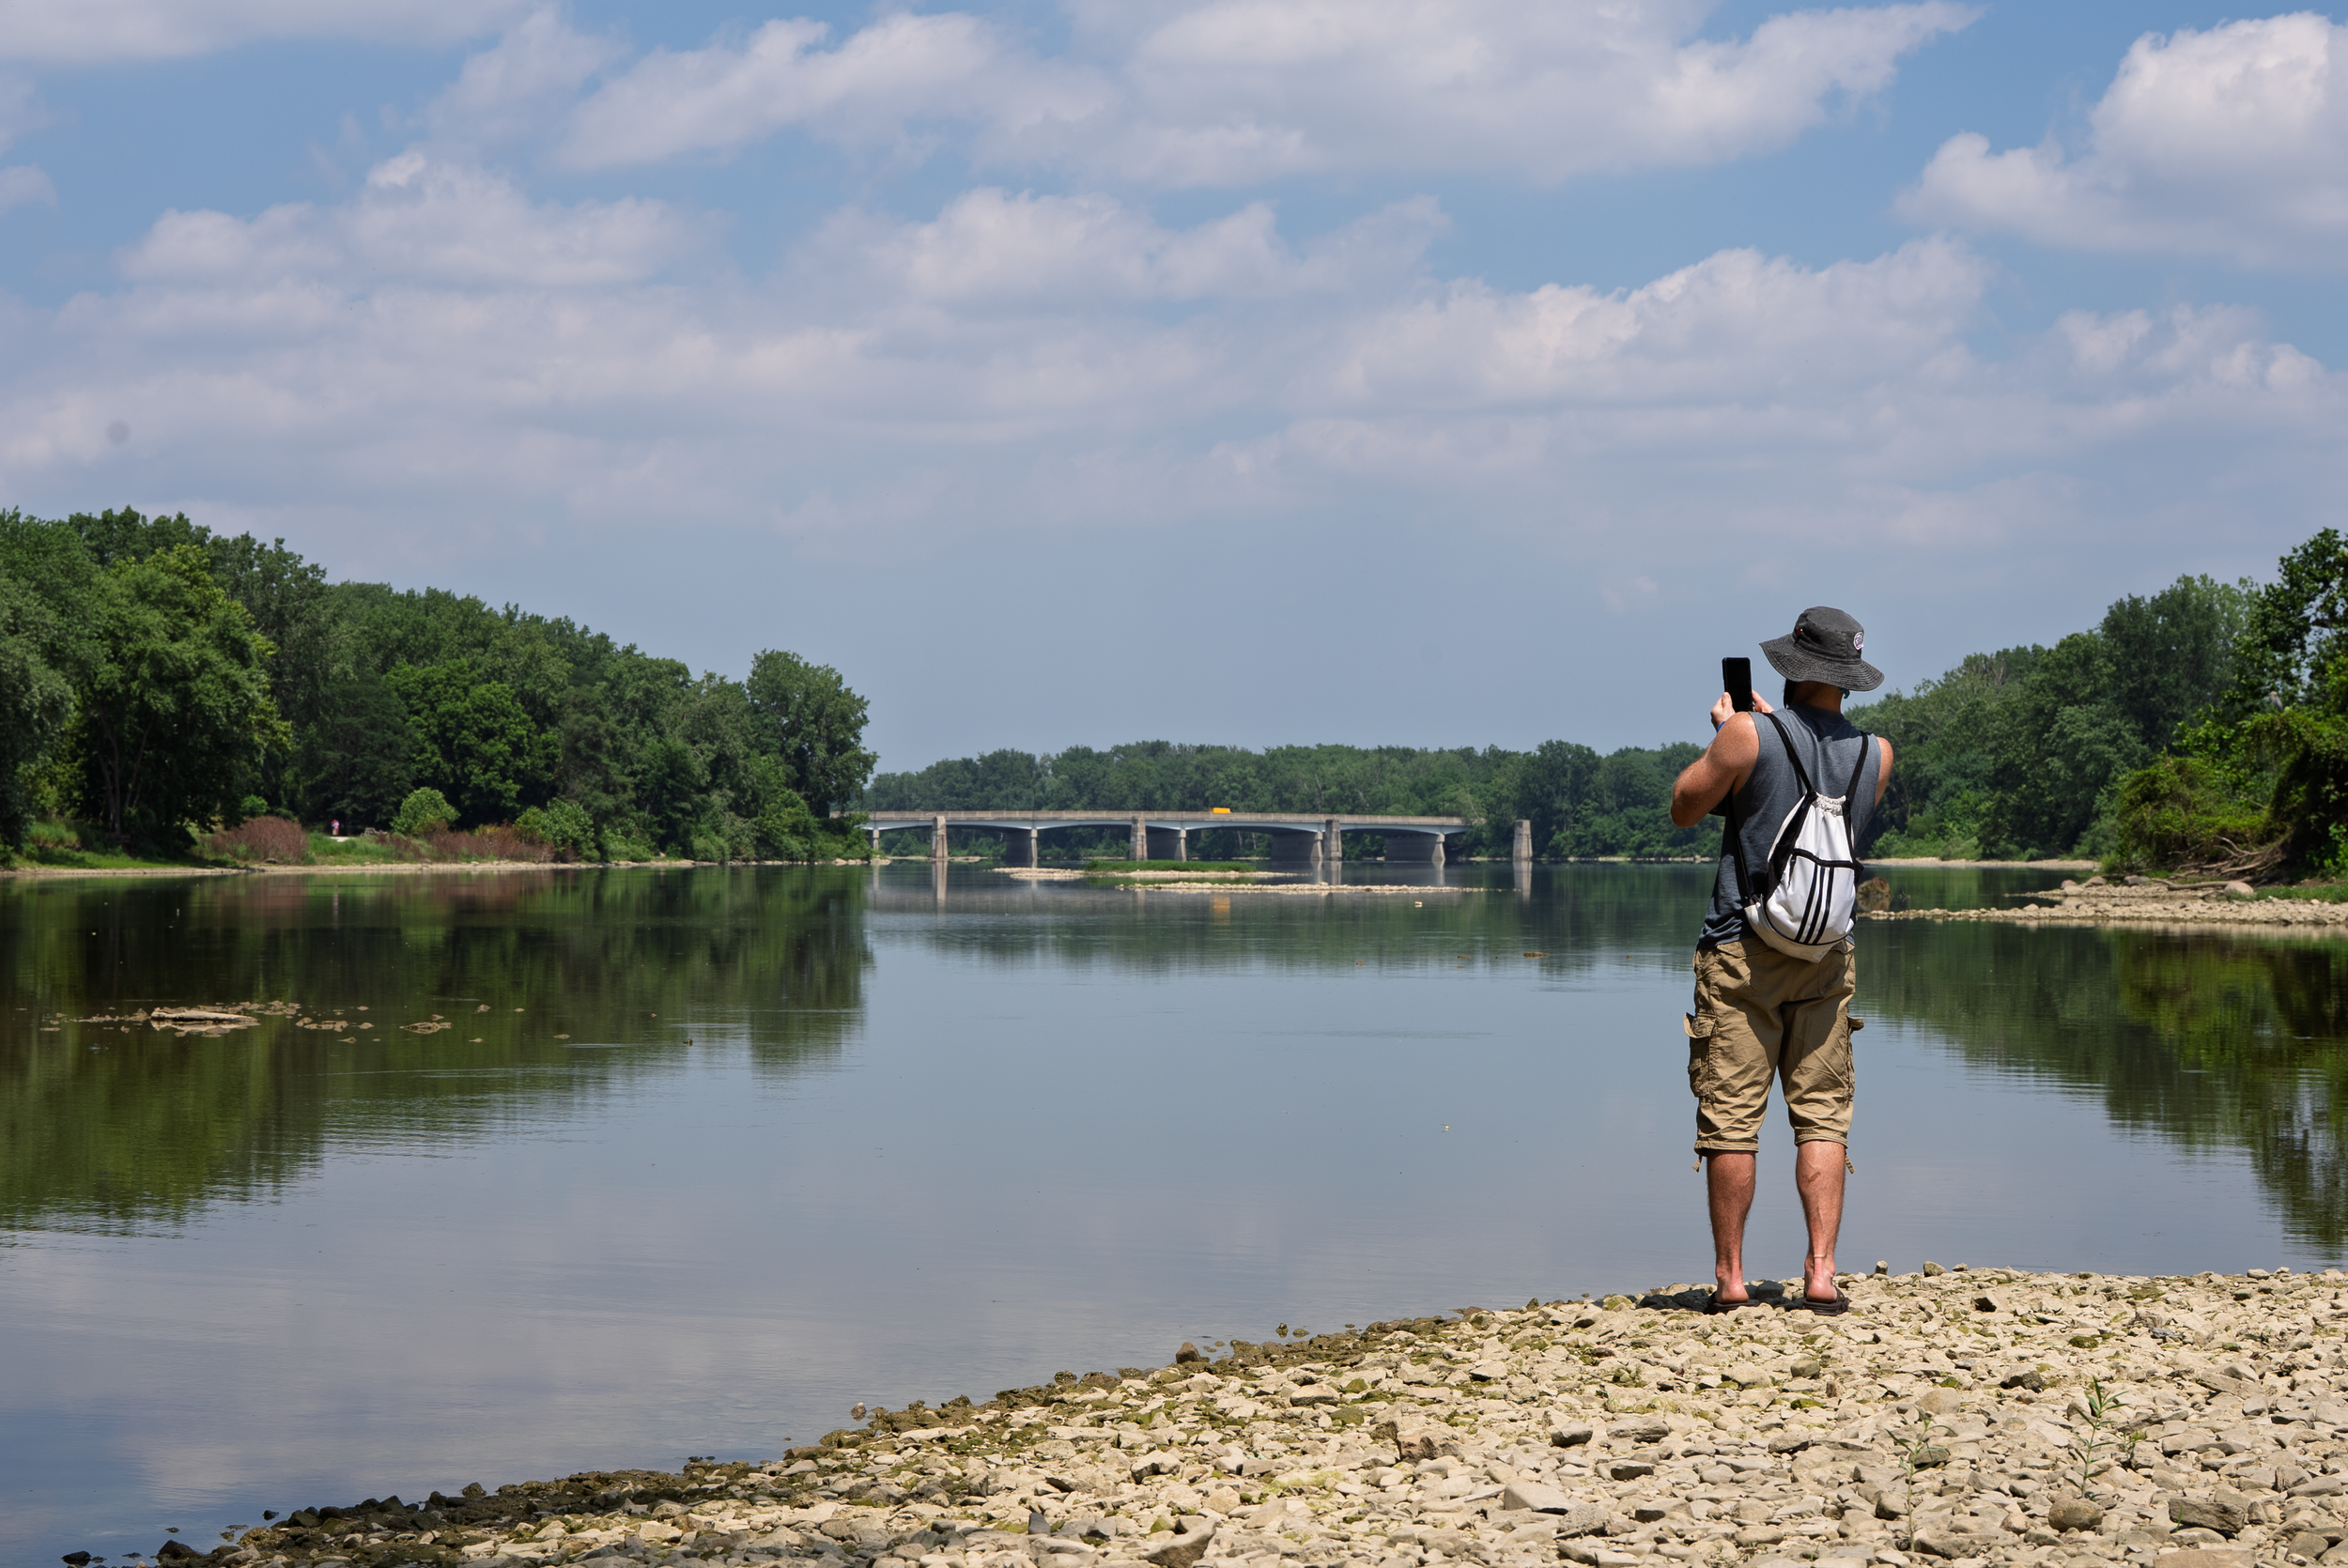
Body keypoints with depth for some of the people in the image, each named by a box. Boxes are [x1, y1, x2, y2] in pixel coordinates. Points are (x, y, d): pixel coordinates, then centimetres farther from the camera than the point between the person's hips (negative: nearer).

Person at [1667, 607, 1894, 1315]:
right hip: (1827, 952, 3)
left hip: (1742, 951, -3)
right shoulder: (1876, 754, 1)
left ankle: (1730, 1277, 4)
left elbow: (1684, 808, 0)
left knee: (1731, 1119, 1)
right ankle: (1821, 1274, -1)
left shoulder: (1749, 736, -13)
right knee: (1823, 1115, 6)